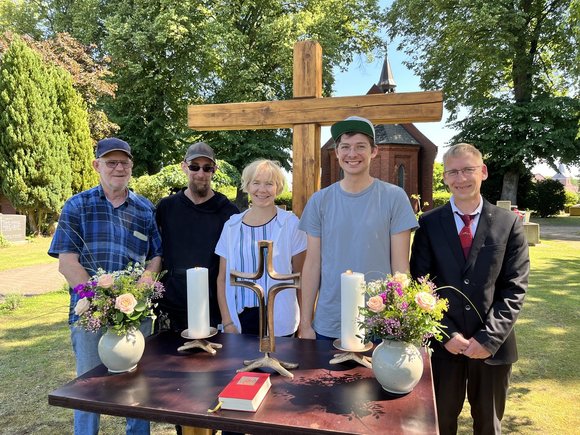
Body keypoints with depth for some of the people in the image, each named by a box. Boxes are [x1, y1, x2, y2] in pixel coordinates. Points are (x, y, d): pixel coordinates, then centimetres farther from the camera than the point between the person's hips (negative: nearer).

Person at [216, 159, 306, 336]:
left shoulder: (290, 223, -4)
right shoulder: (232, 225, 3)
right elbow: (222, 279, 6)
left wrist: (304, 321, -5)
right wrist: (228, 323, 0)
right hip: (240, 318, 2)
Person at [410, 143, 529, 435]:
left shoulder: (508, 223, -2)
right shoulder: (429, 223, -2)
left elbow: (514, 288, -4)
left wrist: (489, 338, -12)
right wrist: (446, 333, -10)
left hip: (493, 345, 1)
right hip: (443, 343, 0)